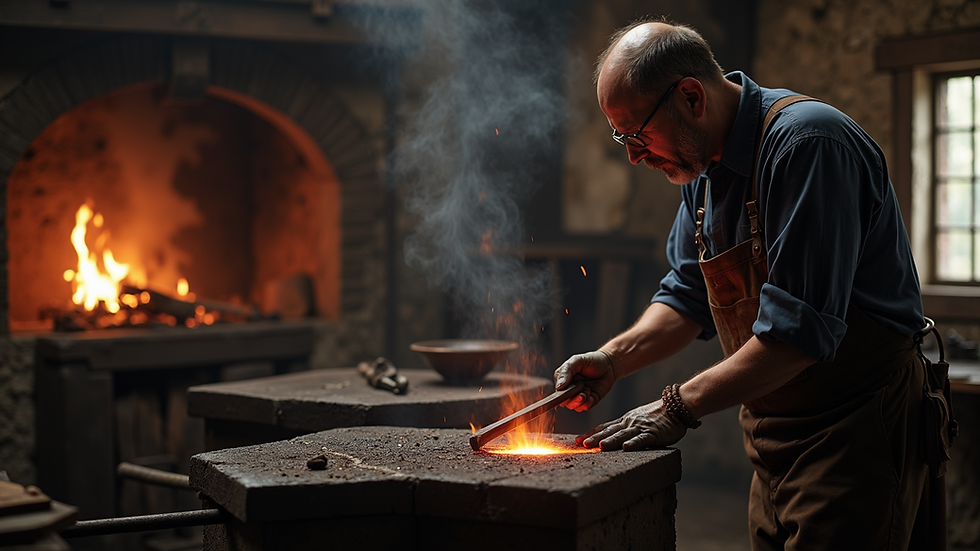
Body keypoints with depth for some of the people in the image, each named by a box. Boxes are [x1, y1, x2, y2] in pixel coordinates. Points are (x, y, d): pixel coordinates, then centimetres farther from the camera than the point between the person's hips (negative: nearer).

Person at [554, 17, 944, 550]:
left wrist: (679, 407, -23)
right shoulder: (704, 166, 7)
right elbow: (688, 294, 16)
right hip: (774, 442, 8)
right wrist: (612, 358, -1)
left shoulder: (806, 143, -22)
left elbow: (801, 329, -27)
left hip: (857, 429, -8)